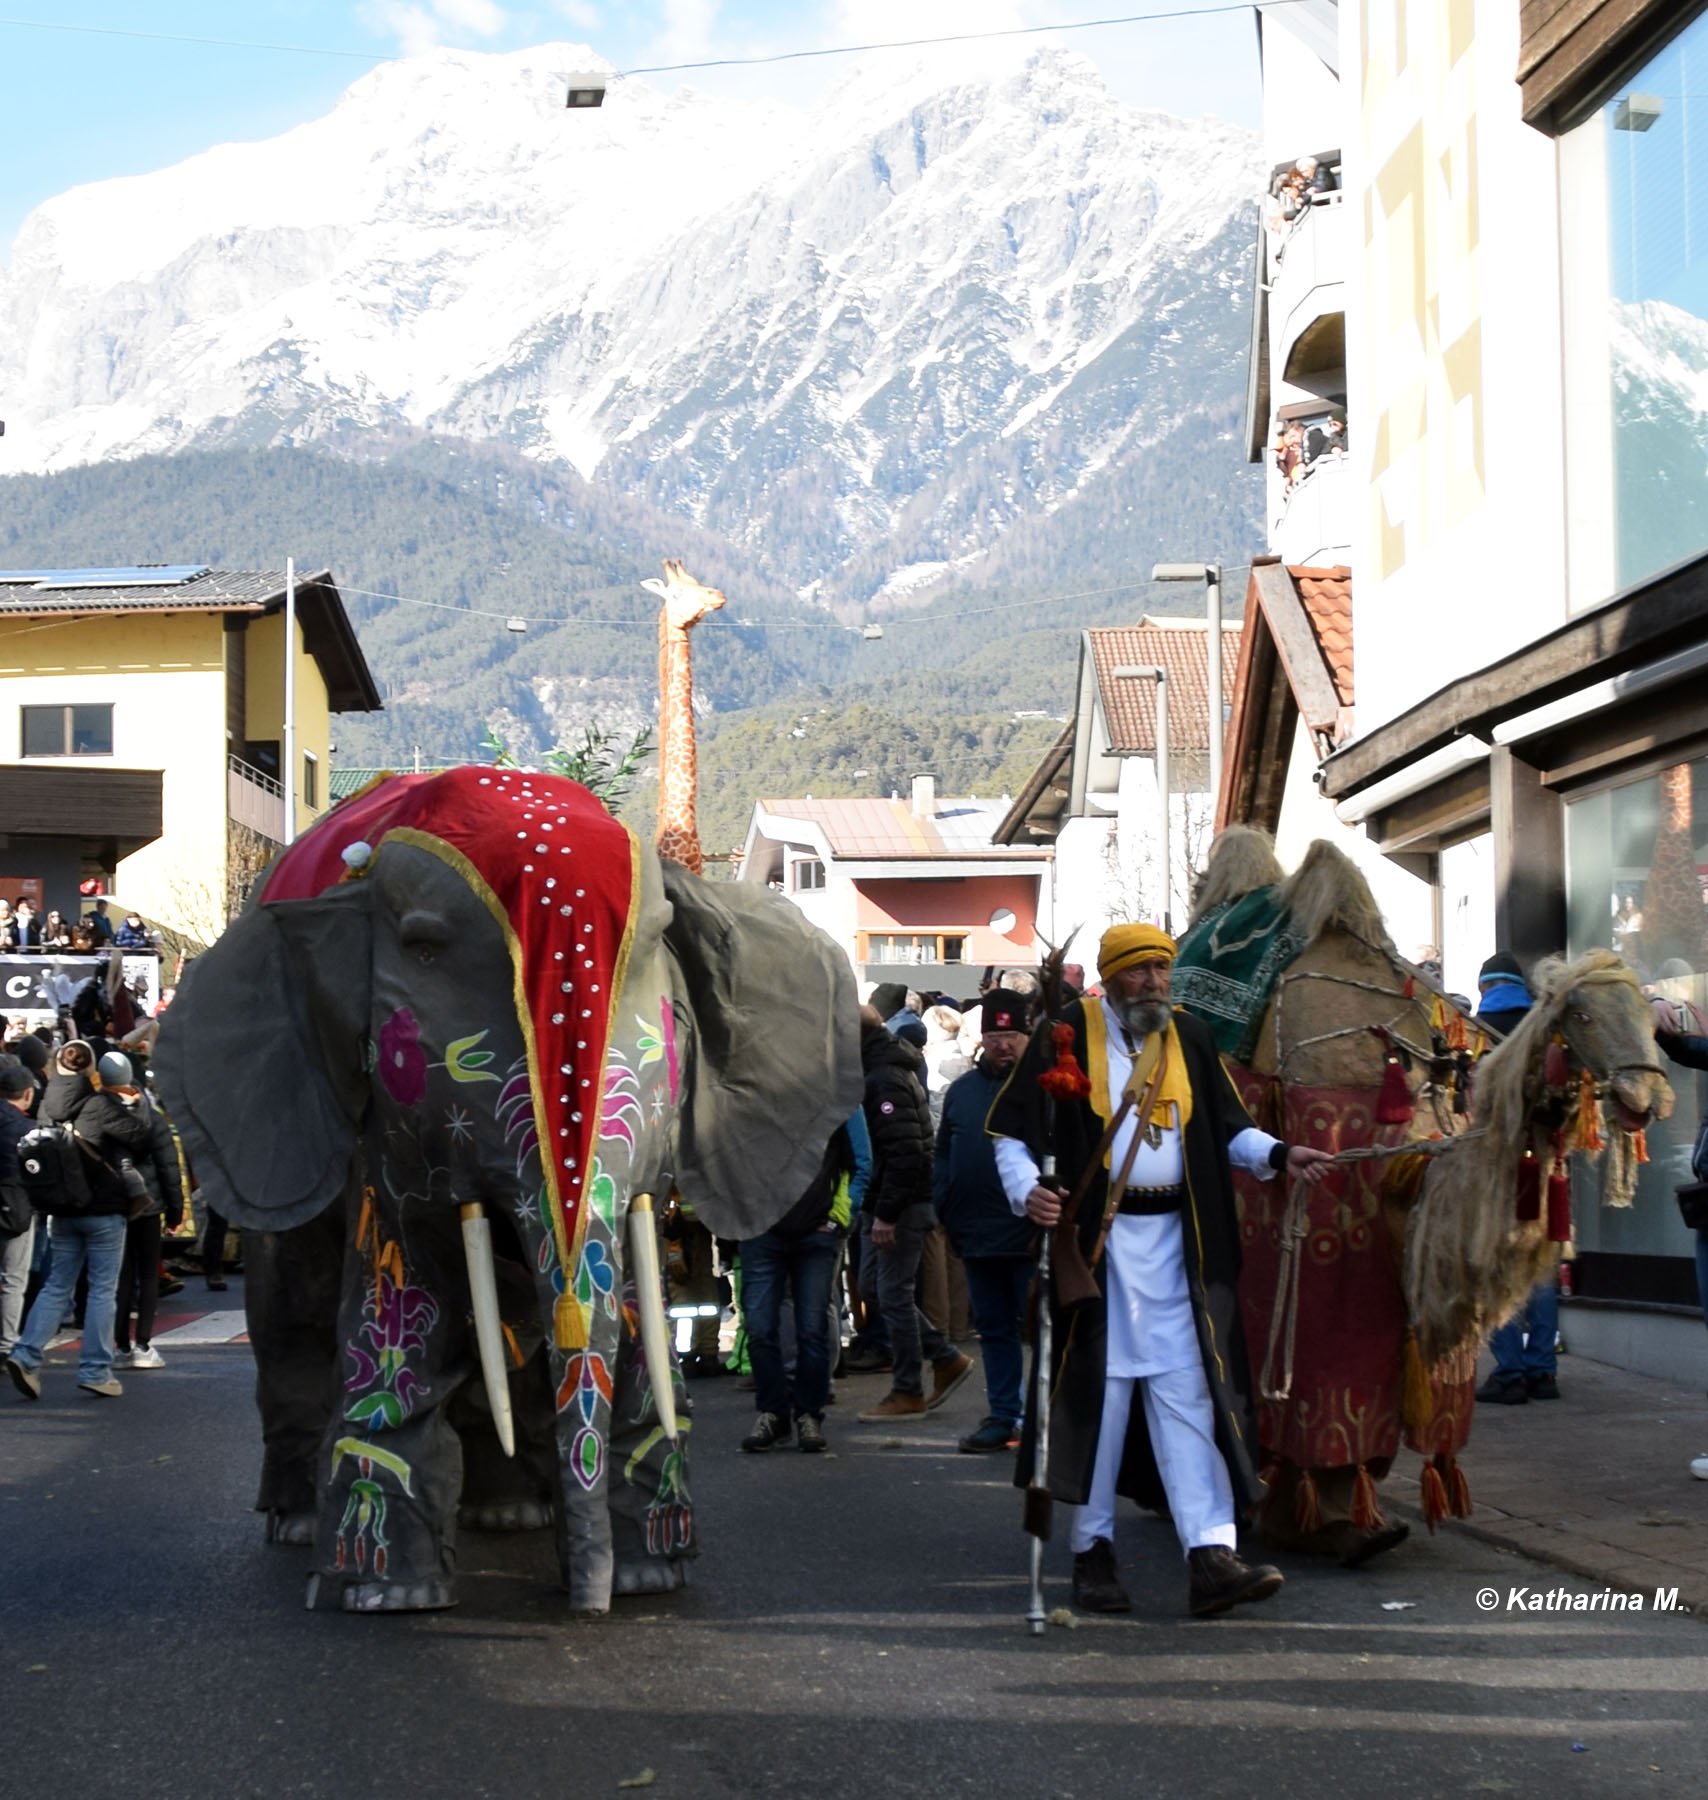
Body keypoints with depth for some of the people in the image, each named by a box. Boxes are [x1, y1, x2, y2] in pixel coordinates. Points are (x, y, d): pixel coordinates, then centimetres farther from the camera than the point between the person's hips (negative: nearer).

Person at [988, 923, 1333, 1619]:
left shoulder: (1189, 1038, 11)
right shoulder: (1066, 1036, -1)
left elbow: (1227, 1129, 16)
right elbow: (1011, 1130, 0)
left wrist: (1278, 1154, -3)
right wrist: (1028, 1190, -17)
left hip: (1172, 1241, 3)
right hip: (1092, 1240, -3)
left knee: (1187, 1391, -3)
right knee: (1098, 1388, 0)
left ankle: (1211, 1556, -9)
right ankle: (1093, 1551, 13)